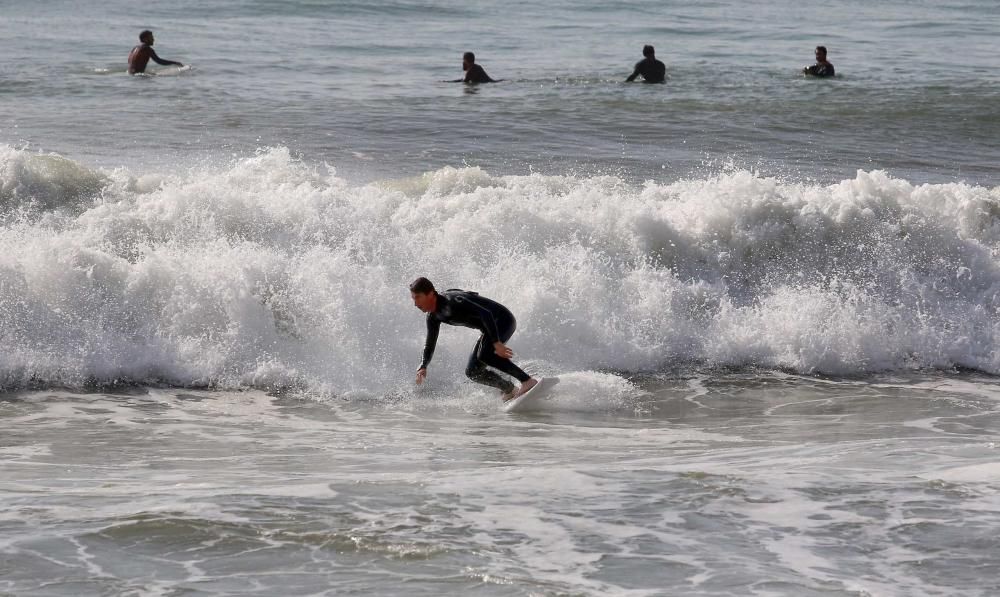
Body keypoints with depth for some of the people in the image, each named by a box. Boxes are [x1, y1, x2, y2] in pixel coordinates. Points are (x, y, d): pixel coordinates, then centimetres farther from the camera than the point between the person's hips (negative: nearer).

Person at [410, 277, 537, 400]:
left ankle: (528, 381, -25)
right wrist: (423, 367, -7)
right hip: (491, 328, 9)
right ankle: (510, 390, 15)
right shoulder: (433, 316, 2)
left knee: (484, 355, -31)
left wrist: (497, 343, -40)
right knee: (472, 372, 3)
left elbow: (486, 314, -33)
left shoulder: (452, 301, -27)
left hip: (503, 319, -9)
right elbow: (430, 343, 12)